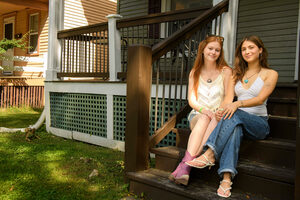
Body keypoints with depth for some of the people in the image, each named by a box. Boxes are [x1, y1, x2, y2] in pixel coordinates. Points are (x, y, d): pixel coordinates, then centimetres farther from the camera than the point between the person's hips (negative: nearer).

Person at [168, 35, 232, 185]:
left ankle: (185, 164, -48)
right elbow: (191, 100, 3)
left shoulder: (226, 72, 5)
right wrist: (203, 110, -19)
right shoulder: (195, 73, 11)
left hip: (218, 118, -1)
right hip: (198, 115, 1)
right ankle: (185, 169, -49)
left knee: (214, 120, -37)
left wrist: (222, 112, -25)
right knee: (205, 118, -35)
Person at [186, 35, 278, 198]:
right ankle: (227, 178, -48)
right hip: (238, 120, 2)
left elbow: (260, 99, -12)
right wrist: (222, 110, -21)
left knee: (235, 115, -36)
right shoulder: (237, 73, 17)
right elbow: (228, 97, 3)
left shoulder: (270, 74, 5)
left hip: (258, 123, -2)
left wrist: (238, 103, -30)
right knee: (235, 129, -36)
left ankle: (210, 154, -45)